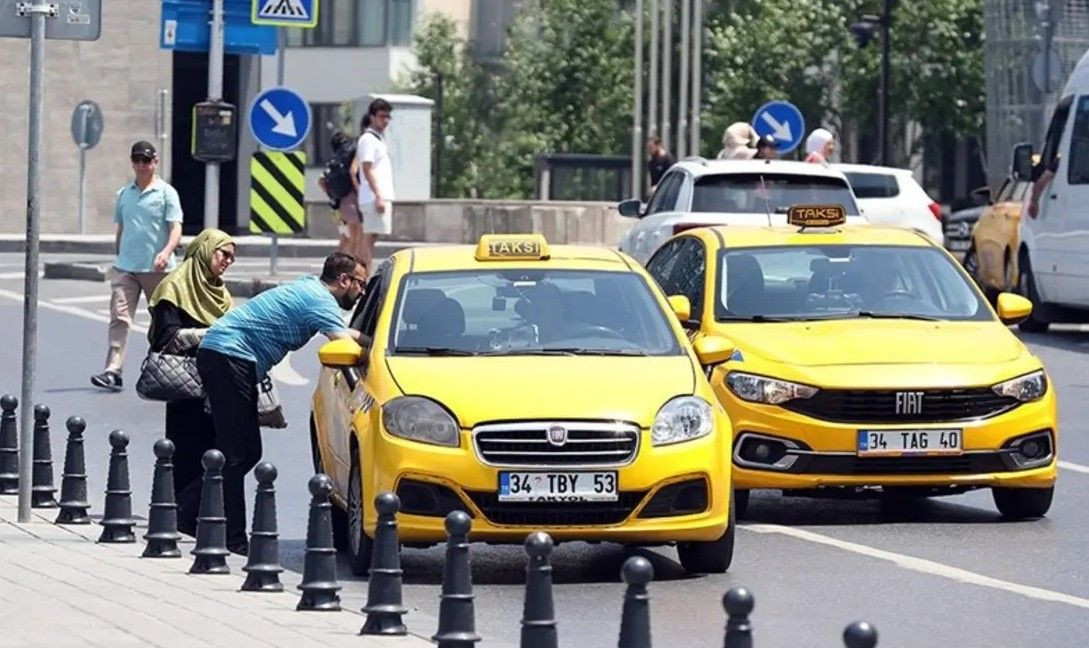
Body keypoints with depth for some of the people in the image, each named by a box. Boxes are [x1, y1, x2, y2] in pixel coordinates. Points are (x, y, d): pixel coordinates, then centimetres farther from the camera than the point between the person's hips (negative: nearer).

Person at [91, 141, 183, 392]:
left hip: (157, 268, -3)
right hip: (125, 267, 3)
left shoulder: (166, 193, -2)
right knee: (119, 317, -10)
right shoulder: (124, 194, 13)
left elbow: (175, 228, -12)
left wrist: (166, 252, -28)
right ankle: (113, 371, -18)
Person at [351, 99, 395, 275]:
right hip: (374, 198, -10)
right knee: (369, 239, -11)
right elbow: (367, 170, -16)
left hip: (382, 197, 10)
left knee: (370, 239, 10)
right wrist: (378, 196, -22)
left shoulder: (378, 139, 20)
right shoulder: (368, 139, -9)